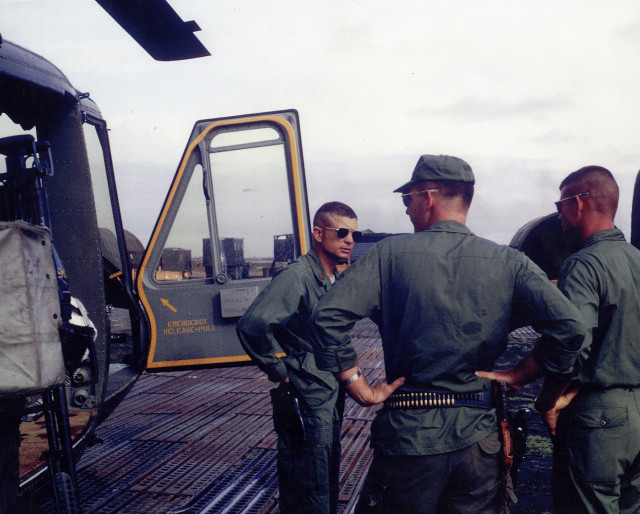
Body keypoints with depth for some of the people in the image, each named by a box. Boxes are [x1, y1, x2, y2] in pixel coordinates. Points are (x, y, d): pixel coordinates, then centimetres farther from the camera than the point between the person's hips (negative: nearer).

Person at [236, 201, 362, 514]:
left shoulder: (336, 279, 8)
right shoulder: (296, 277, -20)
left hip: (332, 395, 9)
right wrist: (279, 372, -20)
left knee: (329, 483, 22)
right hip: (307, 401, -9)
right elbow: (251, 326, -31)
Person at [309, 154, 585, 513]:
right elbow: (569, 325, -11)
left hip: (408, 433, -1)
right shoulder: (507, 262, -5)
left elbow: (328, 316, -17)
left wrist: (357, 385, -7)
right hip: (479, 434, 2)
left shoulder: (390, 253, -9)